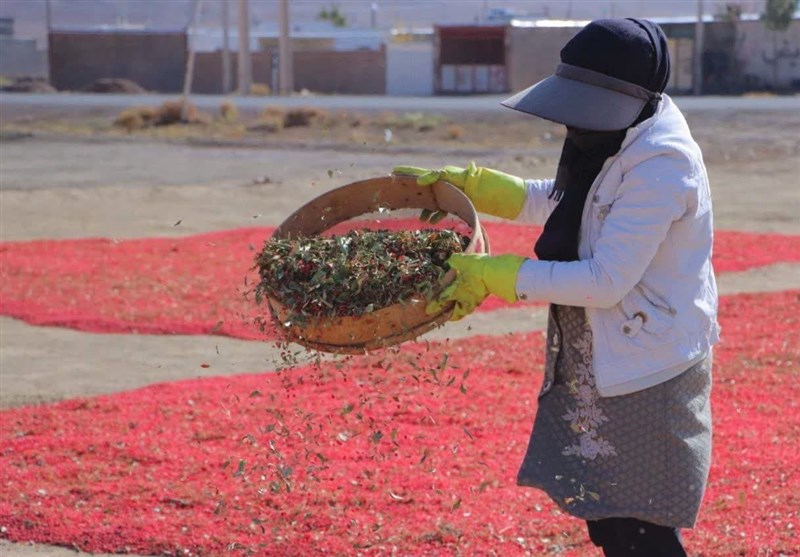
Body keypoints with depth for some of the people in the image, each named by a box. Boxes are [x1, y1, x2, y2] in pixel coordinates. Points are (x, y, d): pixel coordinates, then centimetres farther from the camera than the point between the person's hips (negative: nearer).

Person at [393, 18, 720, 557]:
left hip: (646, 376, -9)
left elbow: (606, 280, -26)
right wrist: (464, 183, 16)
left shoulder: (661, 164, -23)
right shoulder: (612, 144, 7)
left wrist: (494, 275, -21)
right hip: (595, 368, 9)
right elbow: (554, 201, 25)